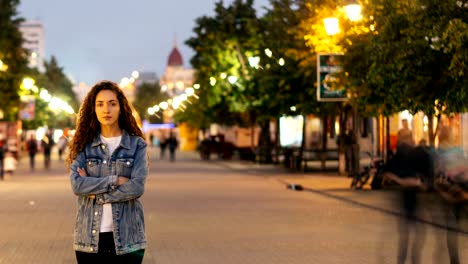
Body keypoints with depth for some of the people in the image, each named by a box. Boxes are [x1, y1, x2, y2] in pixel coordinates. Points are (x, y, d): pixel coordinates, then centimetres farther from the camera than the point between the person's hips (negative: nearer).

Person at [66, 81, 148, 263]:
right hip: (90, 238, 1)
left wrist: (95, 191, -9)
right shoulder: (84, 145, 5)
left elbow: (137, 187, -11)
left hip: (127, 237, -1)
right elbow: (77, 184, -9)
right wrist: (115, 180, -13)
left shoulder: (137, 144, 2)